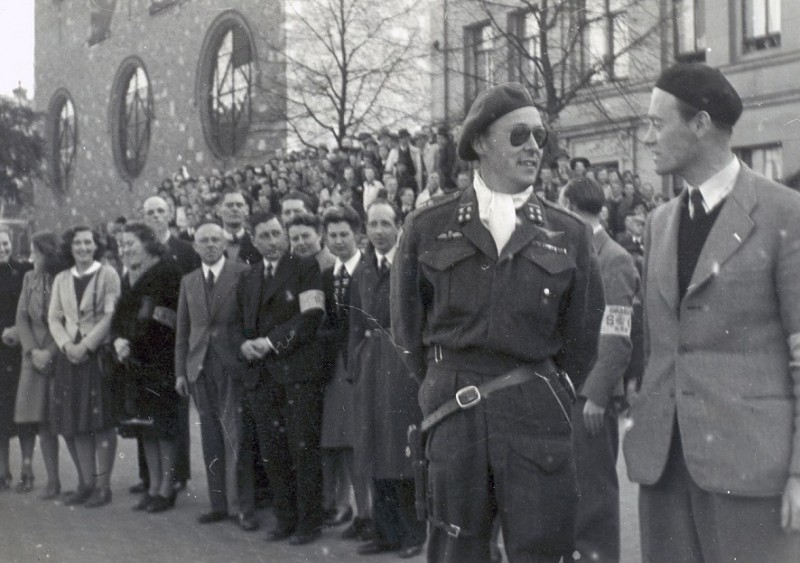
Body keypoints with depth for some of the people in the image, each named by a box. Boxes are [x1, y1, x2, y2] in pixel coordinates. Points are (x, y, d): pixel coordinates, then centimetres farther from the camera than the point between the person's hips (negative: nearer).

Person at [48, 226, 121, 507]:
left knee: (102, 421, -3)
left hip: (100, 354, -5)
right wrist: (66, 344, -8)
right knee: (75, 422, 5)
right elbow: (54, 317, 9)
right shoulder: (61, 279, 13)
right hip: (70, 356, 5)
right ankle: (86, 482, 13)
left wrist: (86, 345, -15)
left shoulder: (108, 275, -2)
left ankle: (102, 485, 2)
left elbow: (111, 315, -9)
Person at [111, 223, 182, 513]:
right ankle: (153, 486, 20)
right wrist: (118, 339, -2)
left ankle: (166, 489, 7)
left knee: (164, 423, -1)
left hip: (162, 359, -8)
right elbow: (119, 315, 15)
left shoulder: (169, 271, -10)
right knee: (145, 424, 11)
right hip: (135, 359, 8)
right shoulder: (128, 278, 14)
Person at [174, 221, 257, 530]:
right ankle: (219, 502, 15)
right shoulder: (188, 281, 14)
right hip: (200, 366, 5)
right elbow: (182, 328, 16)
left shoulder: (242, 273, -1)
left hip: (232, 365, -5)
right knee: (211, 438, 7)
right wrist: (180, 371, 11)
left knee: (235, 436, -8)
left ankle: (242, 506, -2)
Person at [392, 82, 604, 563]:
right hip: (452, 415, 0)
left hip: (537, 416, 0)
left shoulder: (569, 234, 5)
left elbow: (581, 338, 9)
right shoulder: (429, 227, 4)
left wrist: (544, 396, 10)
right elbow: (408, 325, 11)